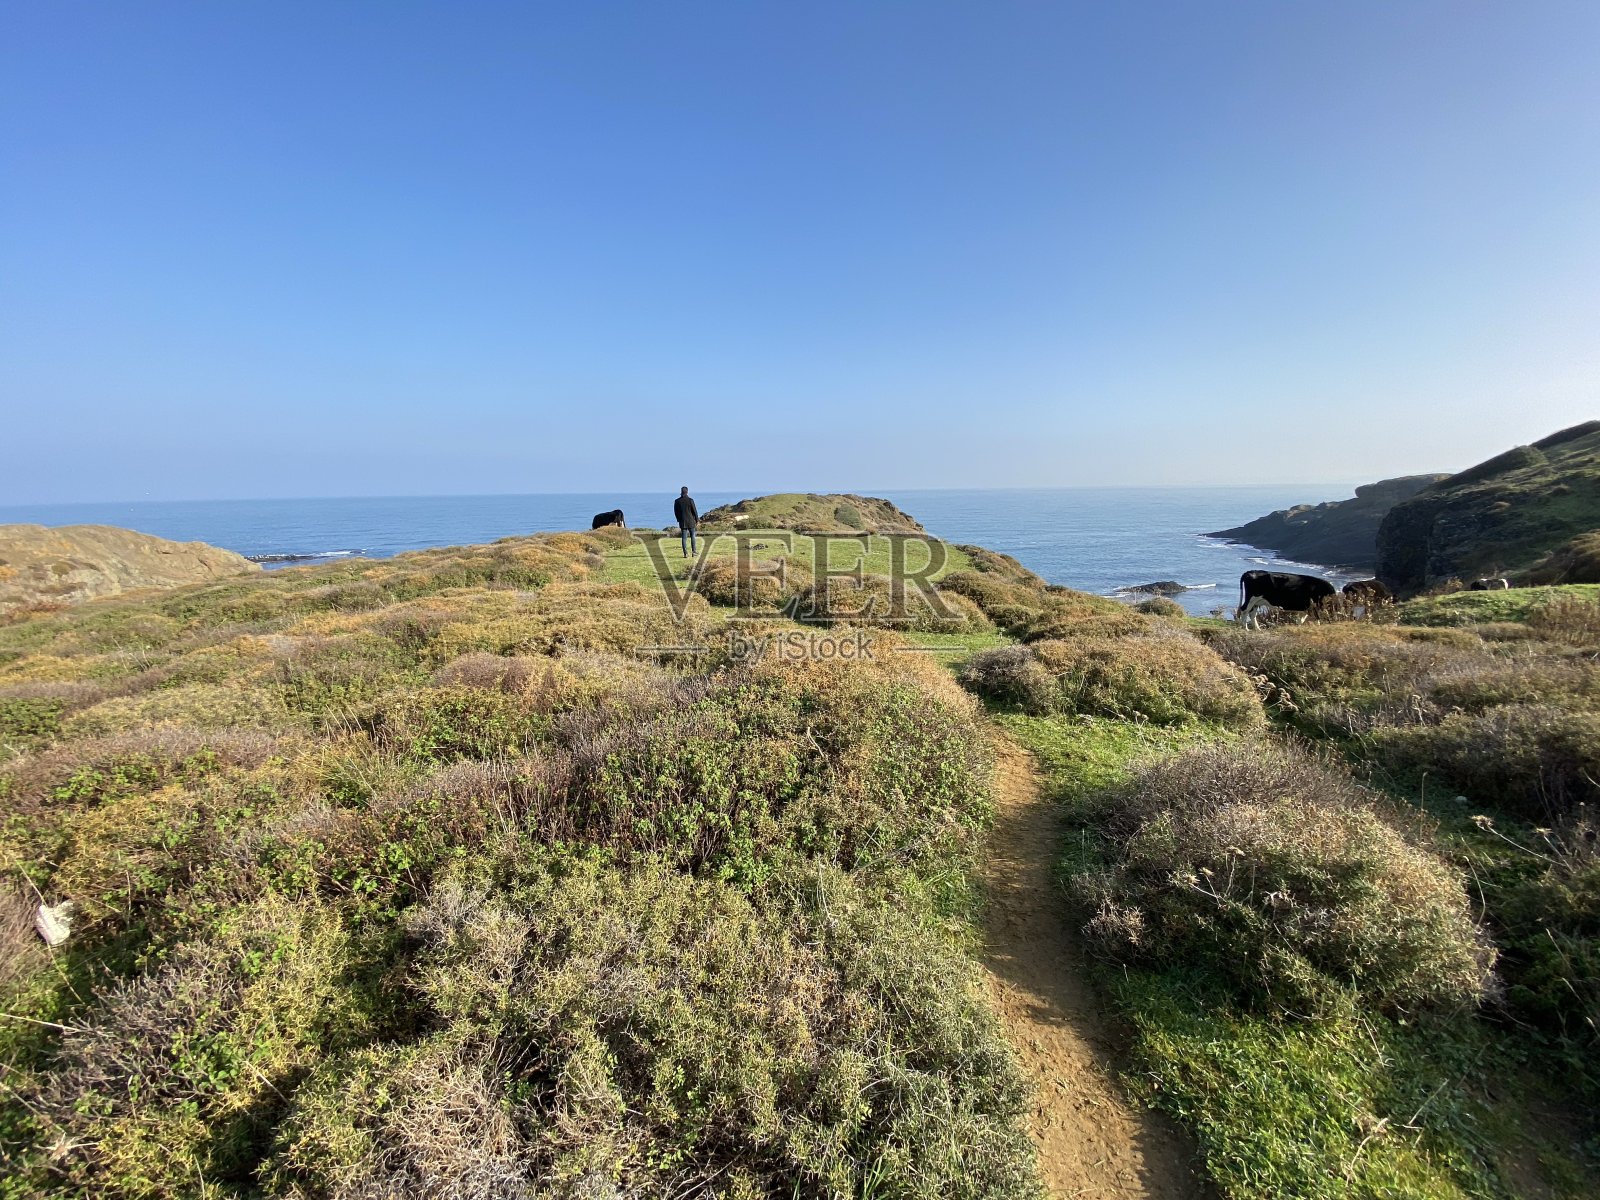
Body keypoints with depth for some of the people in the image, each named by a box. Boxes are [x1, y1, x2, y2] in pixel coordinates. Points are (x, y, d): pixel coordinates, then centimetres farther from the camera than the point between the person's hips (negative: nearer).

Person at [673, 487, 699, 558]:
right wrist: (697, 520, 4)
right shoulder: (690, 500, -11)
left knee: (684, 537, 3)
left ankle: (686, 553, -1)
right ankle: (694, 551, 16)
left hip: (682, 522, 2)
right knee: (692, 536, 13)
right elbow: (694, 511, -8)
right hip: (691, 521, -2)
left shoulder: (677, 501, -2)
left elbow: (676, 512, 6)